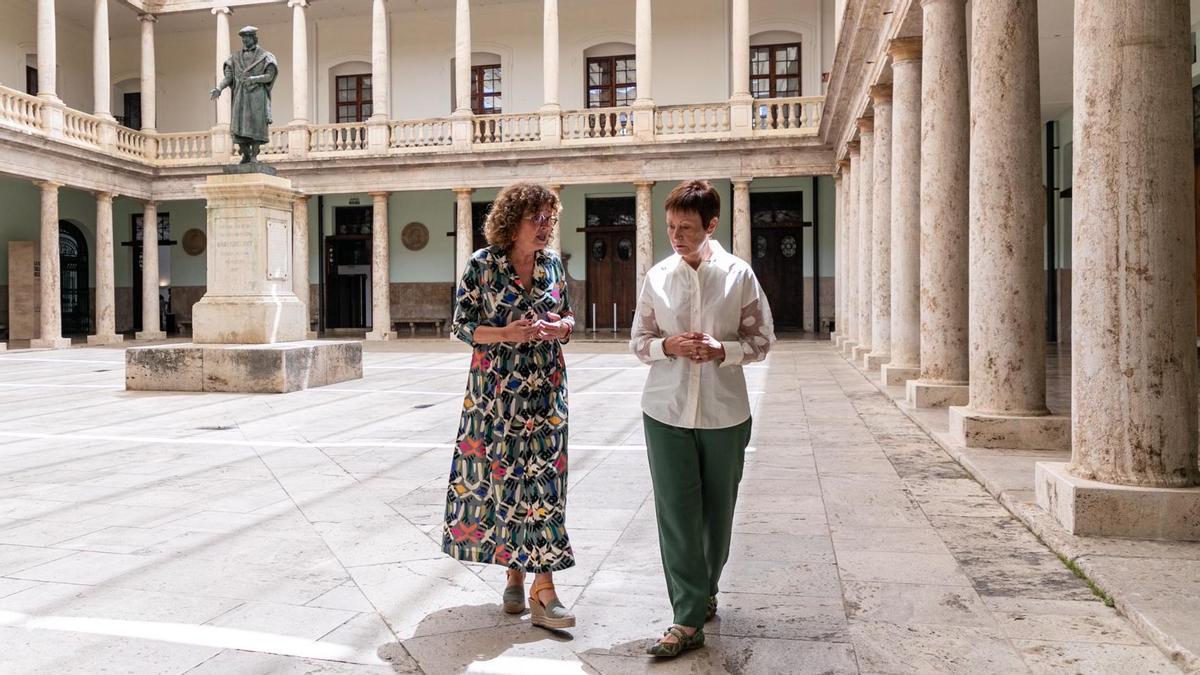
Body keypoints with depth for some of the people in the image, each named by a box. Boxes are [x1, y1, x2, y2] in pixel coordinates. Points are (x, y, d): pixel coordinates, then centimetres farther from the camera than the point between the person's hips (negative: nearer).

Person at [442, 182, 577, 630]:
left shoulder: (552, 263, 6)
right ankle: (515, 574, 23)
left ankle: (542, 589, -1)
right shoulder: (482, 265, -4)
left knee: (542, 478, -3)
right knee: (501, 476, 5)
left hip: (546, 390, 2)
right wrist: (506, 334, -19)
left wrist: (562, 327, -9)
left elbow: (568, 316, 15)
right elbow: (461, 327, -3)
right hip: (496, 390, -2)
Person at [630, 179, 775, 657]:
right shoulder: (657, 276, 1)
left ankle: (705, 590, 36)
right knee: (675, 511, -2)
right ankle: (688, 620, 5)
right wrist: (668, 345, -13)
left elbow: (762, 339, 1)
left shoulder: (738, 275, -3)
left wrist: (722, 350, -17)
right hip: (666, 411, 1)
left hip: (724, 412, 0)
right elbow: (638, 341, 8)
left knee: (718, 510, 13)